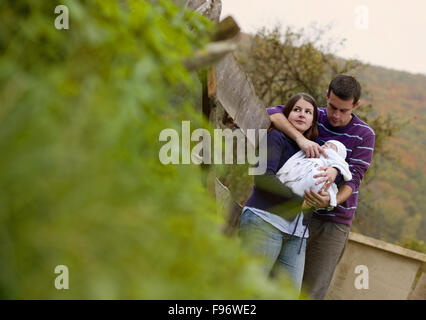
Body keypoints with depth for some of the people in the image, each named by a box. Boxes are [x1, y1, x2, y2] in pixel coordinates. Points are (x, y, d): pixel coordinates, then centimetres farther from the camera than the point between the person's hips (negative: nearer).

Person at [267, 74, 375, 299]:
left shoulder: (364, 135, -5)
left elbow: (353, 179, -13)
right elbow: (272, 113, -15)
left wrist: (330, 201, -36)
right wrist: (300, 138, -33)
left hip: (334, 221, -2)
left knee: (312, 290, -4)